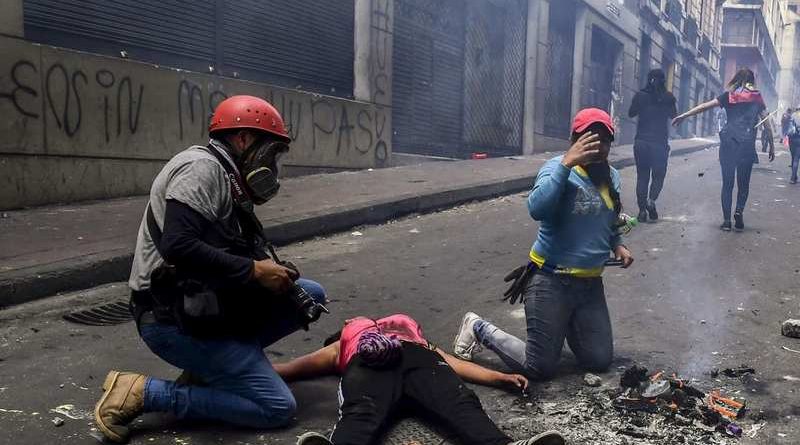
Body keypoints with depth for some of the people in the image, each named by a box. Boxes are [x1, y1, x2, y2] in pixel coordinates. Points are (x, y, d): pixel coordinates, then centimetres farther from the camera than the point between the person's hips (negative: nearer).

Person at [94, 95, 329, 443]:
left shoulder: (227, 179, 15)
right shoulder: (202, 167, -14)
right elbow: (178, 246, -28)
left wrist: (272, 271, -2)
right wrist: (254, 271, -19)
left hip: (207, 306, 9)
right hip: (174, 320, -9)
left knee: (310, 295, 8)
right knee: (277, 408, -10)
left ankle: (208, 367, 7)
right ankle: (143, 392, -6)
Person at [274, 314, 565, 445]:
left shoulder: (411, 333, 44)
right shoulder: (341, 345, 43)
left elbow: (451, 363, 27)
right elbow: (288, 369, 36)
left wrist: (500, 377, 13)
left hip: (417, 356, 2)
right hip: (367, 363, -1)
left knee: (460, 403, -32)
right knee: (361, 413, -37)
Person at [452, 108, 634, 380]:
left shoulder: (612, 177, 8)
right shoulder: (559, 168, -14)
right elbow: (537, 209, -34)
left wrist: (617, 245, 6)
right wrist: (567, 162, -33)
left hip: (590, 284, 7)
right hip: (551, 282, -7)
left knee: (600, 362, 11)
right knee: (539, 368, 0)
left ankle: (564, 326, 38)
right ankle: (478, 328, 21)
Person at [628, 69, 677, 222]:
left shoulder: (640, 95, -3)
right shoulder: (668, 97, -4)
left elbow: (631, 113, 9)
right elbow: (673, 115, 11)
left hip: (641, 142, 1)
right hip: (660, 142, -1)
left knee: (642, 176, 8)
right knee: (658, 175, 11)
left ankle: (642, 210, 3)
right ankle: (651, 200, -15)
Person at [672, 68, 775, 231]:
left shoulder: (728, 96, 8)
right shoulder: (757, 98, 10)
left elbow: (705, 106, 2)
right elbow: (767, 123, 10)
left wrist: (684, 115, 6)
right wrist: (772, 146, 16)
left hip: (728, 143, 0)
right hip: (747, 145, 0)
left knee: (727, 183, 6)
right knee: (743, 183, 12)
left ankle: (727, 220, 3)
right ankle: (739, 210, -11)